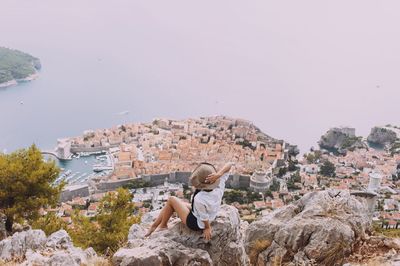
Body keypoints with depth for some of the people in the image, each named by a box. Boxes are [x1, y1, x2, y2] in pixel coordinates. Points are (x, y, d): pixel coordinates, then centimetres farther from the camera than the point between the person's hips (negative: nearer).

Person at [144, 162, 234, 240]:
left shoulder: (199, 199, -41)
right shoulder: (219, 186, -25)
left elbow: (204, 218, -25)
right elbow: (229, 164, -21)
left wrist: (207, 227, -4)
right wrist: (218, 174, -39)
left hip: (195, 224, -7)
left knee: (171, 199, 5)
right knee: (178, 202, 16)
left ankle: (163, 225, 27)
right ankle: (154, 225, 29)